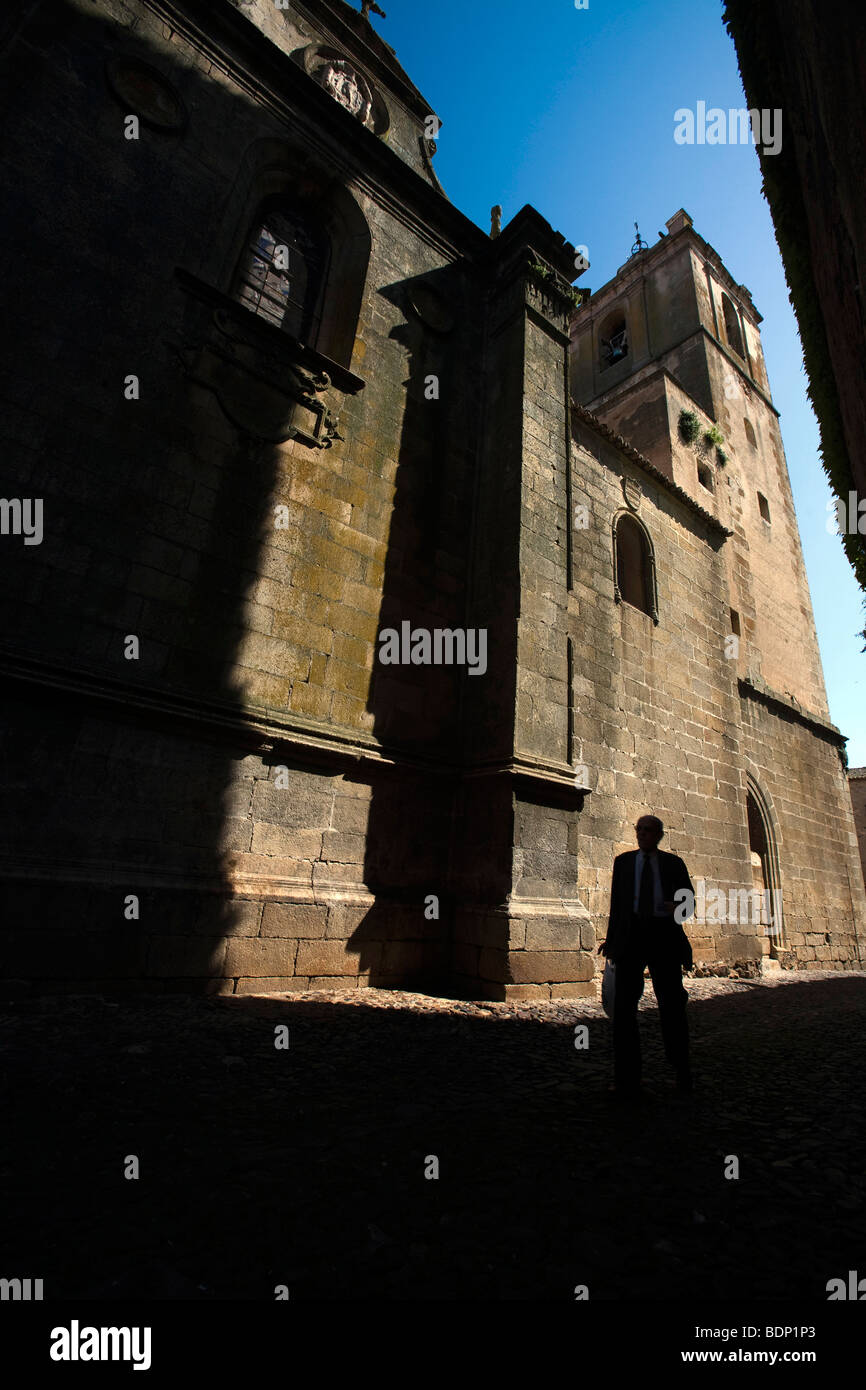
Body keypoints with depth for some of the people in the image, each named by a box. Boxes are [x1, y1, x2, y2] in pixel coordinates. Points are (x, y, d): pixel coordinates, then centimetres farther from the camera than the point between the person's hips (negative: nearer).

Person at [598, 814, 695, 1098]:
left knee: (672, 1004, 6)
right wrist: (611, 939, 11)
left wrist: (679, 907, -14)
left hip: (664, 936, 0)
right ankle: (627, 1080, 6)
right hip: (631, 935, 1)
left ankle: (682, 1072, 30)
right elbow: (616, 902, 14)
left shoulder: (674, 863, 9)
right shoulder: (623, 861, 12)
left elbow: (689, 902, 9)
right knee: (623, 1005, -5)